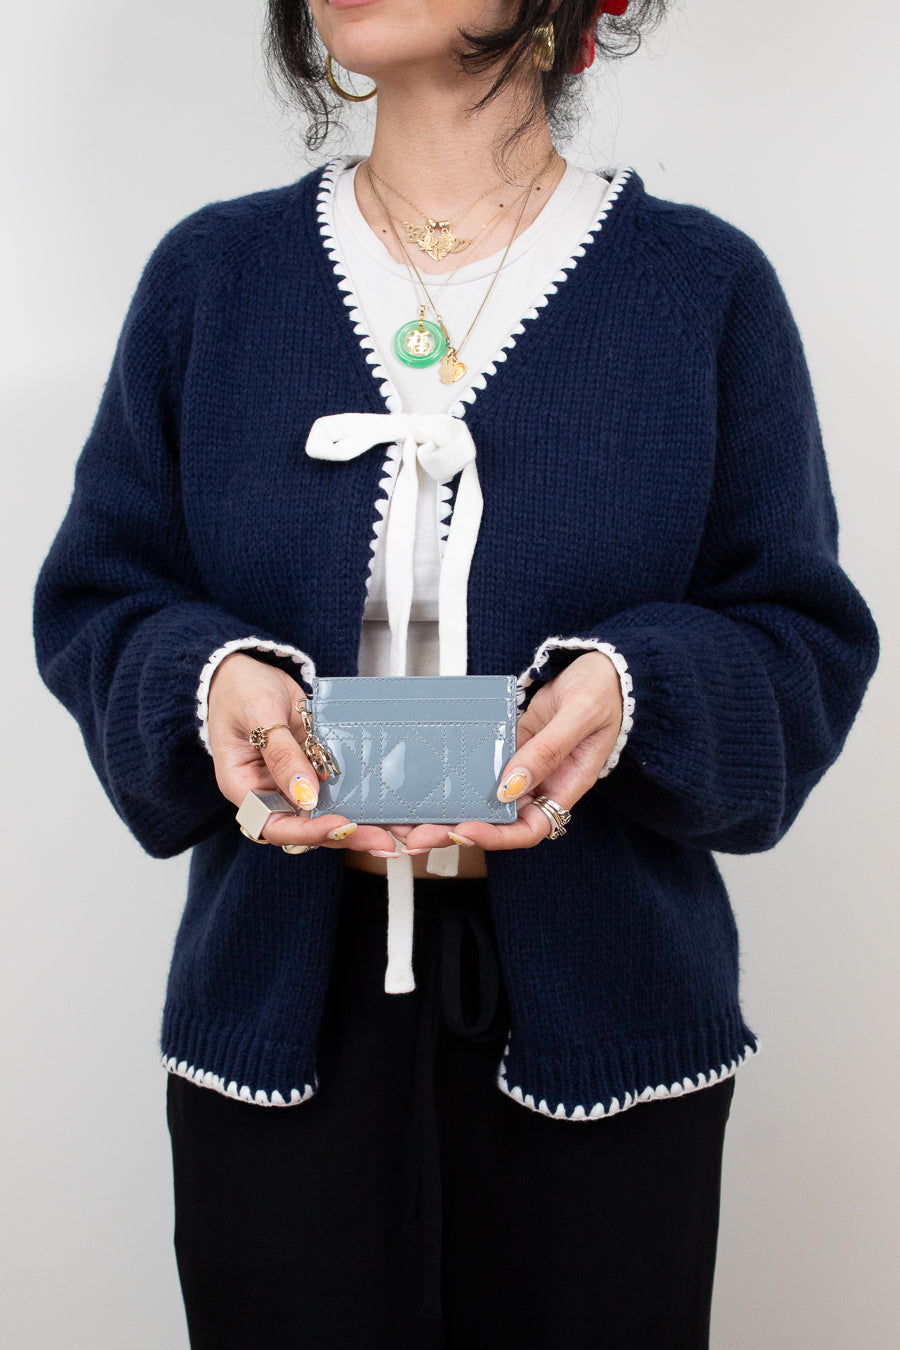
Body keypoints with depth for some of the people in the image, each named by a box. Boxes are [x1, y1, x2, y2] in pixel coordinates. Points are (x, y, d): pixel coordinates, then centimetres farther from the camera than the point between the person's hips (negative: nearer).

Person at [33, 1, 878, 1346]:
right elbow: (94, 602, 6)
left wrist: (633, 690, -21)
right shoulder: (209, 274, 5)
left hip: (599, 1007, 0)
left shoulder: (704, 285, 0)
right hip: (283, 1003, 1)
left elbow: (804, 635, 0)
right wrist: (212, 679, -17)